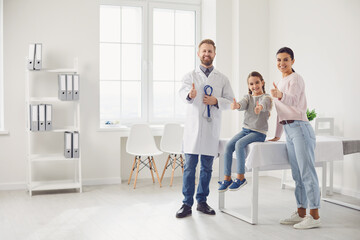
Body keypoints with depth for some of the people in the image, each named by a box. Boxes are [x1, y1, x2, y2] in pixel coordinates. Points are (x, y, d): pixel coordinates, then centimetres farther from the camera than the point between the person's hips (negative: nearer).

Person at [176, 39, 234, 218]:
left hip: (212, 128, 2)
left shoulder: (222, 79, 11)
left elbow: (230, 101, 8)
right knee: (190, 166, -3)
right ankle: (187, 204, 5)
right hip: (193, 126, -2)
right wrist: (190, 95, -37)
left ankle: (202, 201, 19)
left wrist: (216, 101, -12)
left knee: (207, 167, 7)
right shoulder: (190, 76, 6)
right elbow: (182, 92, -13)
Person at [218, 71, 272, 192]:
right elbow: (243, 103, -12)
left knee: (239, 144, -29)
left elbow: (264, 103, -29)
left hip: (259, 132, -5)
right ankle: (227, 178, -8)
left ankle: (240, 177, -20)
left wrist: (260, 107, -55)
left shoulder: (266, 97, -3)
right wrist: (236, 105, -38)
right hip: (245, 129, 5)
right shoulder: (248, 97, 12)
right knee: (228, 146, -15)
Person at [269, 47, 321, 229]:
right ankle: (301, 213, 17)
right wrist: (277, 135, 26)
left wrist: (280, 95, -47)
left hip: (300, 128, -9)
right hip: (289, 131, 9)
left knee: (307, 173, -8)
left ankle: (315, 216, -4)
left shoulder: (295, 79, -6)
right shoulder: (281, 82, 20)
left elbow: (293, 100, -26)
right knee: (297, 175, 11)